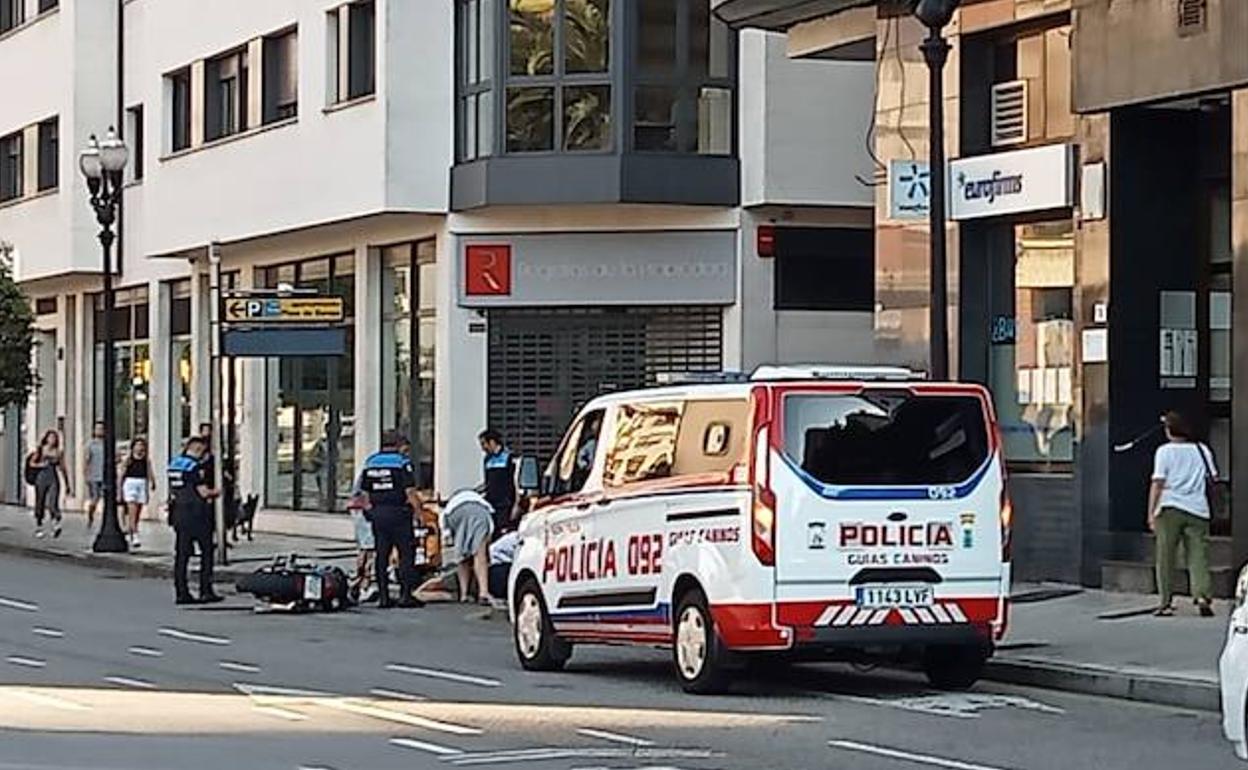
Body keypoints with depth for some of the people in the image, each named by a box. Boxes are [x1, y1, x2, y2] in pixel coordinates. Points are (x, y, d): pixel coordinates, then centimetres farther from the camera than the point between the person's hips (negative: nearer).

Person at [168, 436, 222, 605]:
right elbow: (203, 492, -17)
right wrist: (214, 492, 2)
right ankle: (206, 591, 0)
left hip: (178, 513, 7)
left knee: (181, 554, 6)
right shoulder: (194, 466, -14)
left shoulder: (173, 464, 11)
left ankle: (181, 593, 4)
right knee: (207, 552, 2)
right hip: (197, 515, -7)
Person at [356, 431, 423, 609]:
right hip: (398, 513, -5)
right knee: (406, 554, 0)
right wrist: (419, 510, -4)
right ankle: (405, 594, -5)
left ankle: (383, 596, 9)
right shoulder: (402, 462, -6)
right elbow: (410, 492, -12)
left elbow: (363, 494, 10)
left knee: (381, 555, 8)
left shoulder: (369, 463, 10)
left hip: (377, 514, 5)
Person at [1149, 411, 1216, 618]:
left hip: (1170, 508, -3)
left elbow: (1158, 483, -7)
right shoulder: (1202, 450, 7)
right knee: (1198, 556, 2)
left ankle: (1166, 602, 4)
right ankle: (1203, 595, -15)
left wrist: (1151, 513, -5)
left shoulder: (1165, 451, -3)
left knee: (1165, 558, 5)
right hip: (1198, 509, 3)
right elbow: (1213, 477, 13)